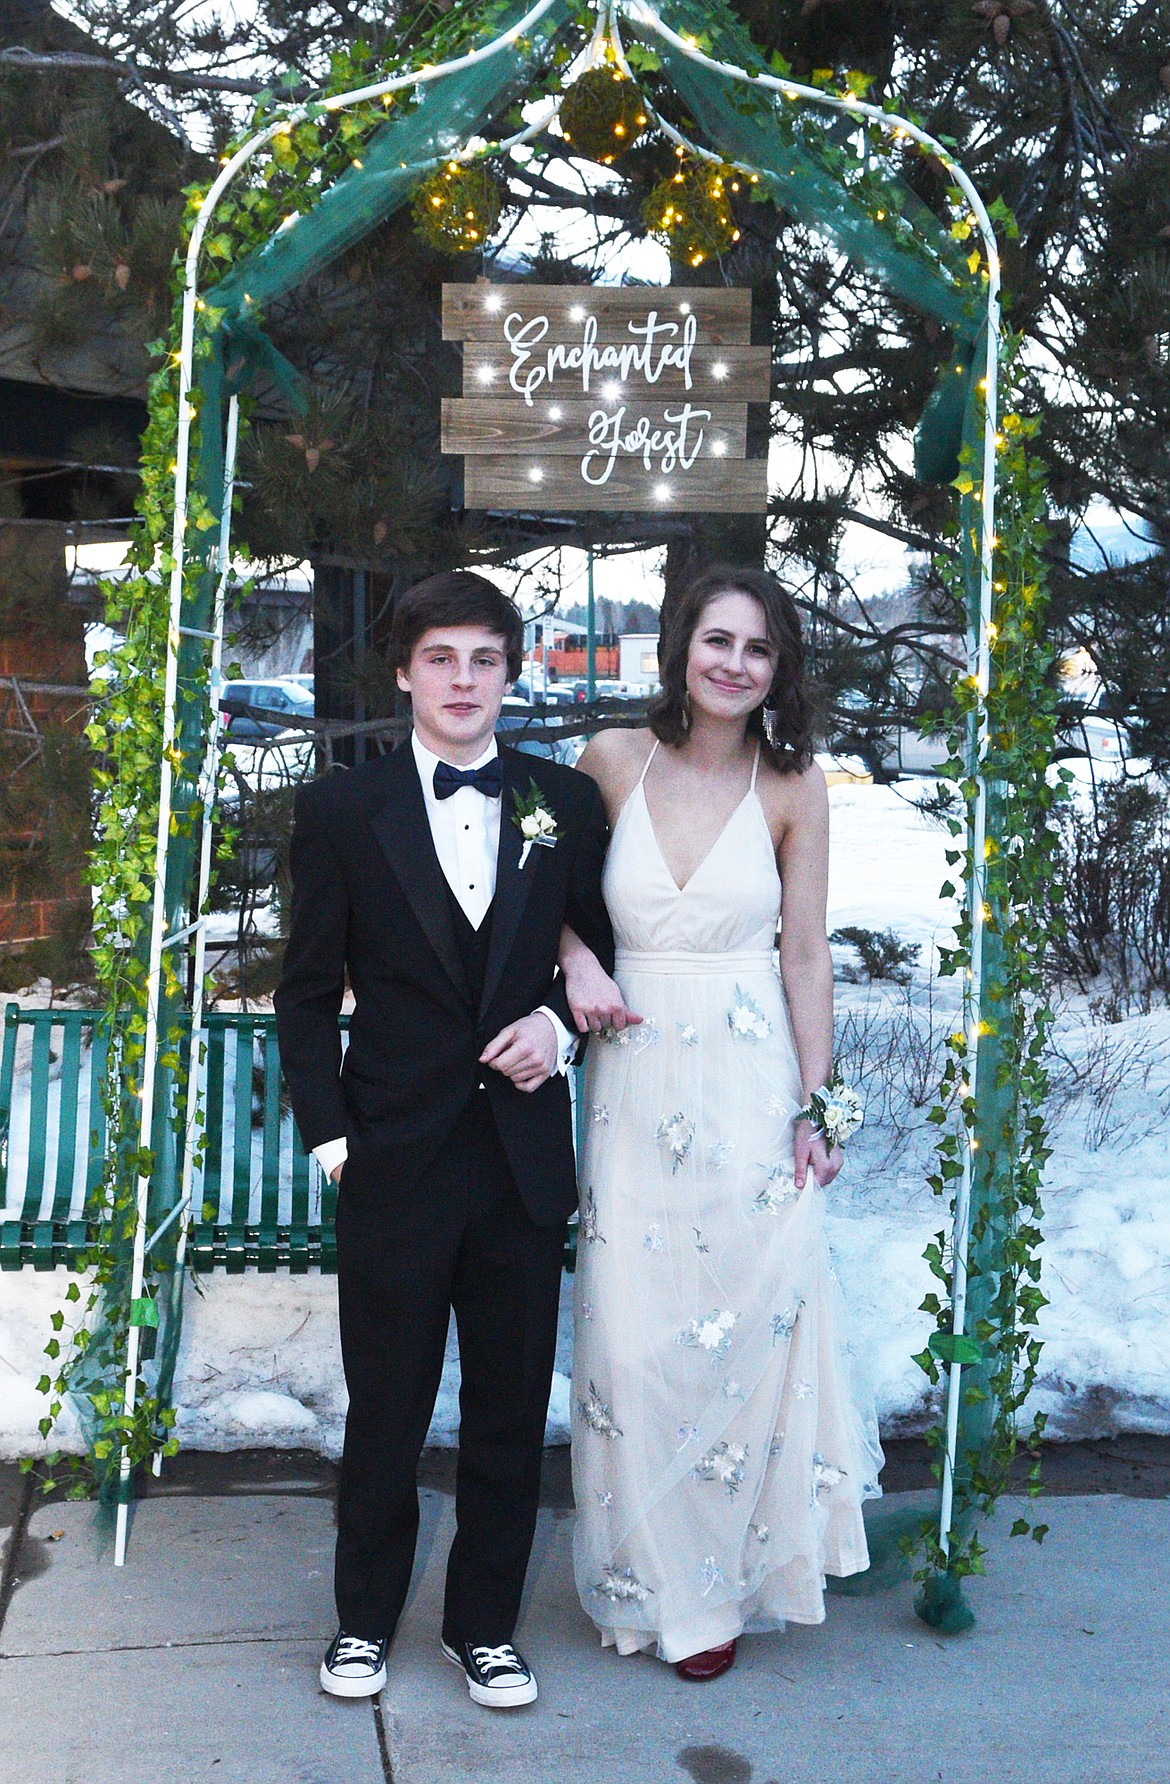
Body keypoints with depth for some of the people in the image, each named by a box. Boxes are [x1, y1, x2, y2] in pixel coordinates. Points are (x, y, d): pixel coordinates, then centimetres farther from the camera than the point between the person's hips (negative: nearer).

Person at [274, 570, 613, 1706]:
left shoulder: (566, 803, 4)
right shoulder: (343, 811, 0)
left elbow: (603, 953, 12)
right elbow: (308, 993, 3)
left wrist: (560, 1022, -7)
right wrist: (329, 1132, -4)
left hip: (525, 1160, 2)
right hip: (395, 1162, -1)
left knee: (510, 1417, 13)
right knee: (384, 1414, 13)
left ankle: (484, 1626, 32)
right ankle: (364, 1621, 35)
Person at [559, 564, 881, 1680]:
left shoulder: (793, 784, -2)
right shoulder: (612, 761, 0)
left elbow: (807, 956, 0)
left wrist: (815, 1107, -3)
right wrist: (576, 961, -7)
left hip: (750, 1084, -1)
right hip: (634, 1079, 1)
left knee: (751, 1325, 5)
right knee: (634, 1333, 5)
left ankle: (727, 1579, 27)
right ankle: (653, 1575, 28)